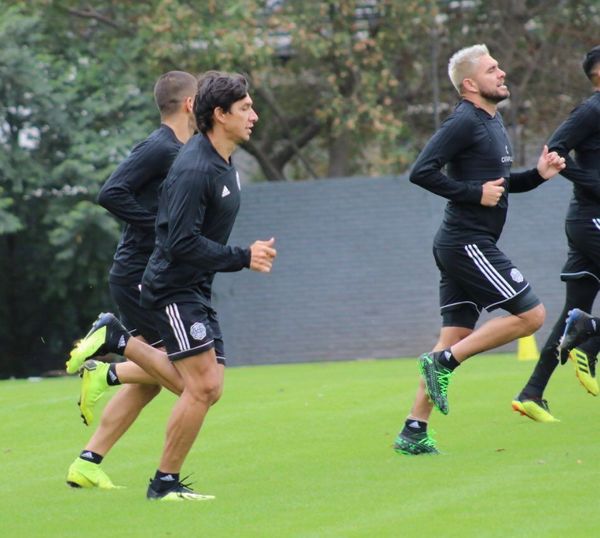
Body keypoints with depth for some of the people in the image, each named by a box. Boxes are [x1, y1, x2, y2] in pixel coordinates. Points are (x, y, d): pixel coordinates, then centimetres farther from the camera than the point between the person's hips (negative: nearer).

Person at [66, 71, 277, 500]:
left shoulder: (223, 164, 10)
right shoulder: (194, 170, -21)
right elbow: (182, 242, -25)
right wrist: (243, 258, -21)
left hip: (197, 292, 9)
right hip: (173, 290, -9)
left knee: (209, 390, 6)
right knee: (202, 386, -12)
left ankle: (117, 341, 18)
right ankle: (166, 483, -1)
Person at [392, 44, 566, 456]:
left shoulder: (493, 121, 17)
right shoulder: (465, 122, -13)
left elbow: (500, 182, 29)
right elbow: (422, 172, -21)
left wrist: (539, 174, 11)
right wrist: (474, 193, -19)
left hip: (460, 247, 9)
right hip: (468, 243, -9)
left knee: (457, 336, 7)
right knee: (531, 314, -7)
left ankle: (414, 432, 6)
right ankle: (443, 362, -6)